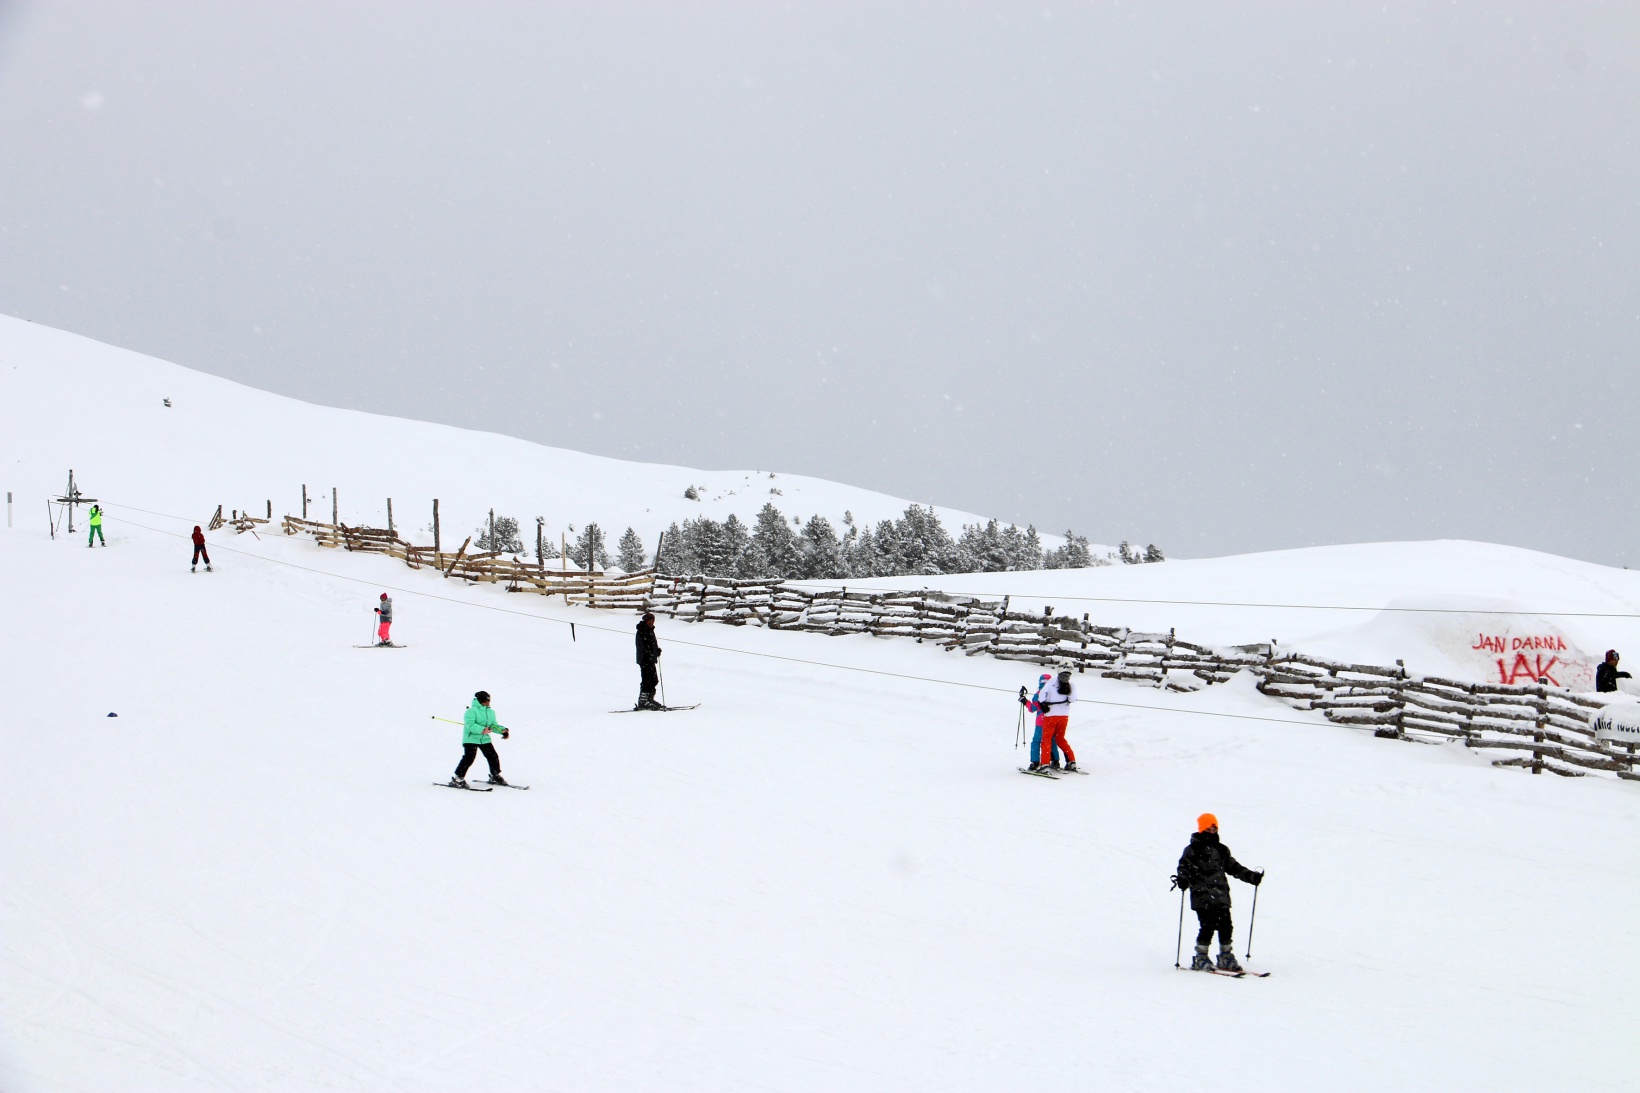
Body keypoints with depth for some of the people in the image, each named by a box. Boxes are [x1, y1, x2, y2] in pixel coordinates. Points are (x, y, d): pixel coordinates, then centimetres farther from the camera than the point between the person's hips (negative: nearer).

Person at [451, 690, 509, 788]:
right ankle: (458, 778, -12)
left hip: (485, 739, 7)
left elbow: (494, 725, 19)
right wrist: (482, 730, -36)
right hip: (471, 738, -7)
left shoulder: (491, 712, 13)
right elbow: (470, 724, -25)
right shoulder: (472, 711, -13)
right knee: (469, 758, -18)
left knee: (493, 757, 6)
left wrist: (503, 730, 2)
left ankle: (495, 777, 26)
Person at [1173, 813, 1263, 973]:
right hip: (1202, 896, -5)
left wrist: (1251, 876, 18)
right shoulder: (1193, 850, 3)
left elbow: (1234, 867, 26)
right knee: (1208, 926, -13)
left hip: (1221, 895, 5)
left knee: (1225, 926, 1)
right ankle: (1200, 958, -2)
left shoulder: (1222, 850, 20)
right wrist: (1182, 879, -24)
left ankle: (1226, 958, 14)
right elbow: (1184, 867, -3)